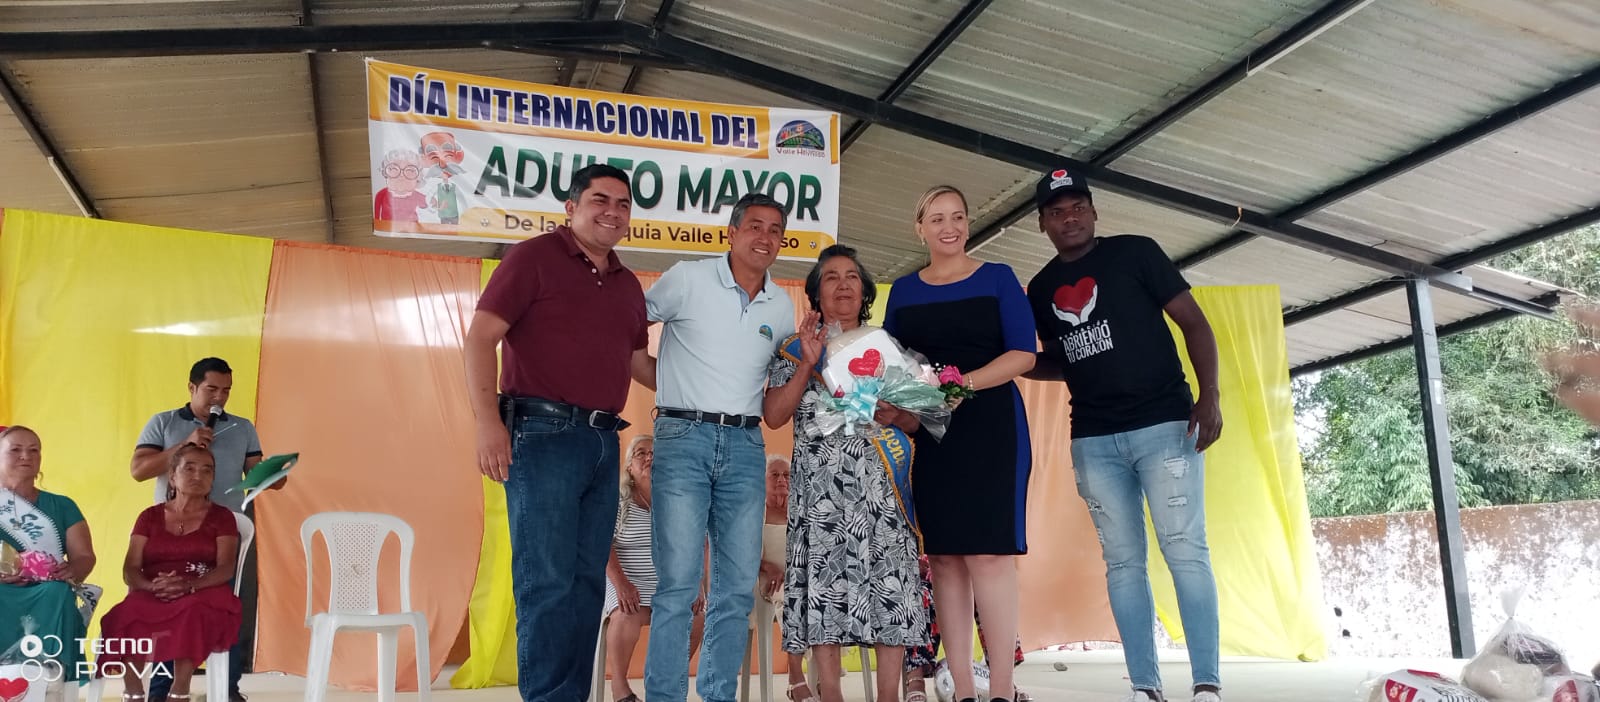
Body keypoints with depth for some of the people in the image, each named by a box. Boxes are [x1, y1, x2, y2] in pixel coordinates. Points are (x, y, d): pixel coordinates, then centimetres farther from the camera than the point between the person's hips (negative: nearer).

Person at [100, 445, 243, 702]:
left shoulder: (221, 517, 11)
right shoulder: (150, 516, 17)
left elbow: (226, 568, -2)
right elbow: (130, 570, 7)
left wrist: (189, 585, -23)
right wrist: (151, 586, -17)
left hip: (200, 596, -2)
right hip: (150, 596, 2)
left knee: (192, 612, -39)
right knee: (125, 617, -34)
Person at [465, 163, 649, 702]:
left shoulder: (628, 285, 18)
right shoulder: (535, 257, -1)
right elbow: (480, 338, -8)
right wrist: (487, 420, -18)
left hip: (603, 442, 7)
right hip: (543, 433, -7)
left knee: (587, 581, 9)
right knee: (547, 581, -6)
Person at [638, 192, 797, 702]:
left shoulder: (782, 307, 14)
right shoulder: (687, 279, 0)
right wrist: (659, 381, 0)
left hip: (745, 447, 5)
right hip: (684, 438, -4)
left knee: (739, 588, 5)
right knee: (678, 583, -8)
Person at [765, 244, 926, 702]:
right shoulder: (796, 348, 12)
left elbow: (914, 419, 16)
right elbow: (774, 416, 1)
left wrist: (894, 416, -7)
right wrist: (808, 364, -7)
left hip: (882, 483, 2)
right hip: (821, 482, -1)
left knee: (890, 579, -6)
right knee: (825, 579, -7)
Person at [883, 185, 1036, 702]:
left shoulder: (997, 278, 5)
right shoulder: (903, 291, 14)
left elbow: (1023, 353, -4)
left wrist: (964, 383, -17)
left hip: (990, 427, -3)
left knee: (988, 551, -11)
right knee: (942, 554, 1)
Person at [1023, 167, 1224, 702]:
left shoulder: (1134, 253, 0)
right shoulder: (1041, 290, 12)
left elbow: (1193, 322, -1)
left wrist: (1209, 395, -13)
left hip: (1165, 425, -4)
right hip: (1094, 441, 4)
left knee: (1185, 549, -7)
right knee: (1122, 560, 4)